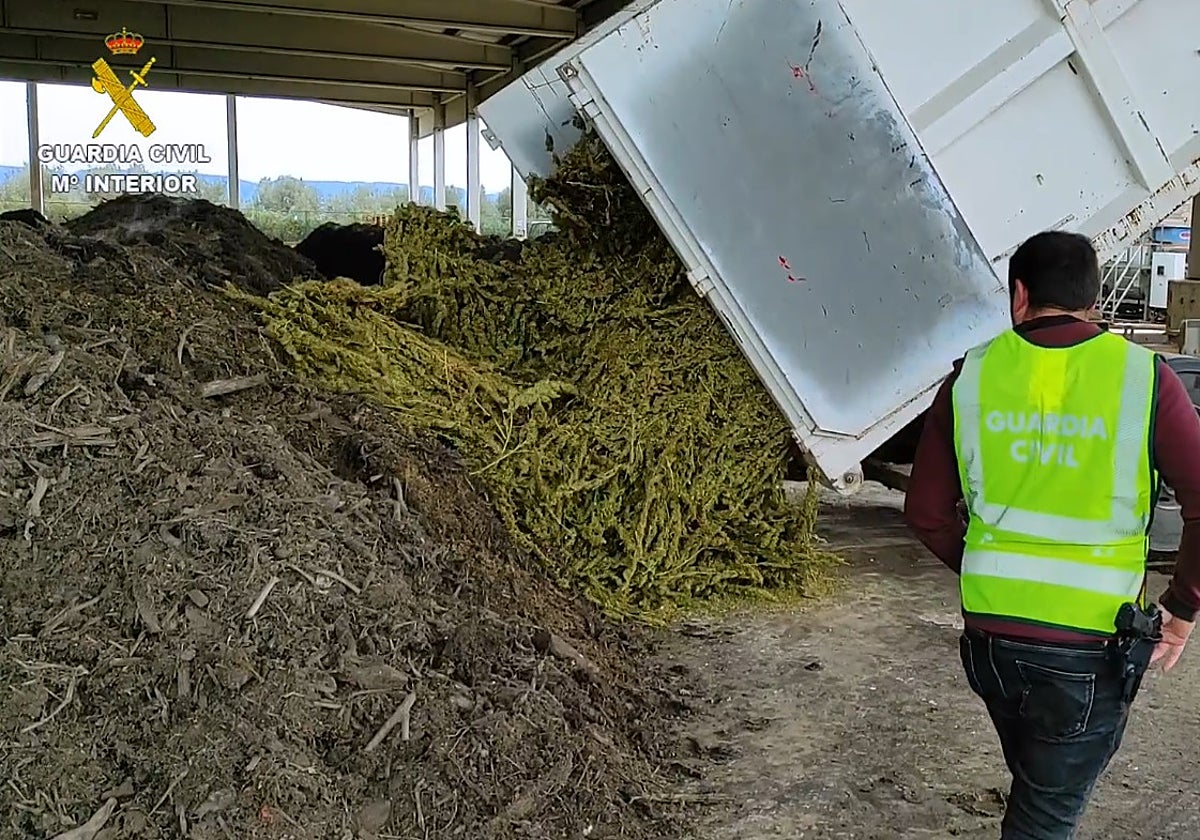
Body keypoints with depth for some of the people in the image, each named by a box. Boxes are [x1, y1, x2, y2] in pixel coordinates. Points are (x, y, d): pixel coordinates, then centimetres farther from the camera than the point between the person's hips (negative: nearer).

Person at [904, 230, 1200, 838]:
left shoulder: (972, 375, -2)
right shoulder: (1143, 378, -9)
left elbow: (927, 512, 2)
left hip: (991, 631, 3)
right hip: (1090, 646, -2)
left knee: (1035, 786, 29)